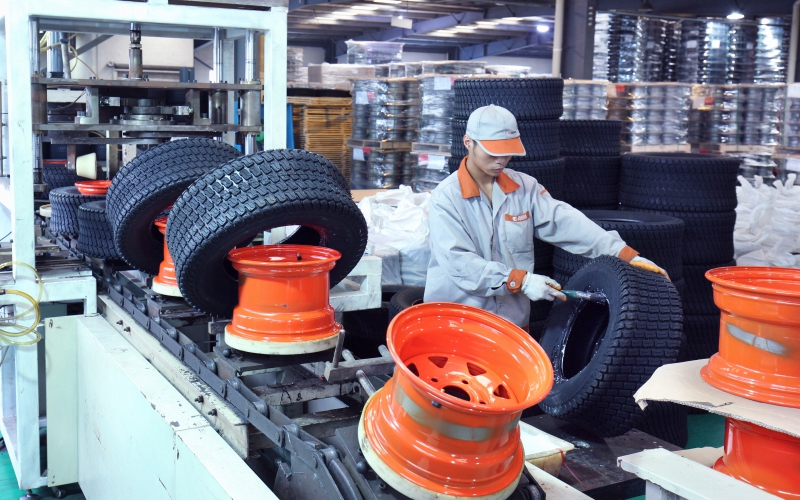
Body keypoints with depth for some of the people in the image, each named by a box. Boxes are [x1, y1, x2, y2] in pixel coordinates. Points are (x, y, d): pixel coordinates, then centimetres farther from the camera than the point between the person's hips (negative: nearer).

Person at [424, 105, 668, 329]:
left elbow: (566, 223, -8)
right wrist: (520, 281, -24)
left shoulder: (525, 187, 3)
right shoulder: (446, 197, -10)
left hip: (512, 319, 4)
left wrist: (626, 255, -19)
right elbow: (458, 261, -19)